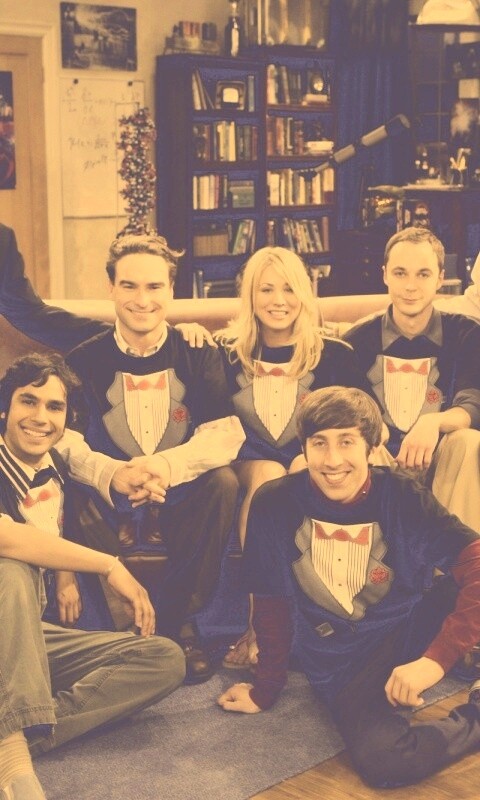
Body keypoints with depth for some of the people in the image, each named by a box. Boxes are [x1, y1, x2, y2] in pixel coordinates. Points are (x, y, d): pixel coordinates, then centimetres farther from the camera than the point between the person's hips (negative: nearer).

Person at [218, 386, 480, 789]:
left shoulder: (403, 497, -13)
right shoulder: (275, 504, -11)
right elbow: (271, 602, 1)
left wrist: (438, 658, -32)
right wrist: (266, 688, 8)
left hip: (412, 628, 0)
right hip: (341, 662, 0)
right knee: (382, 760, -32)